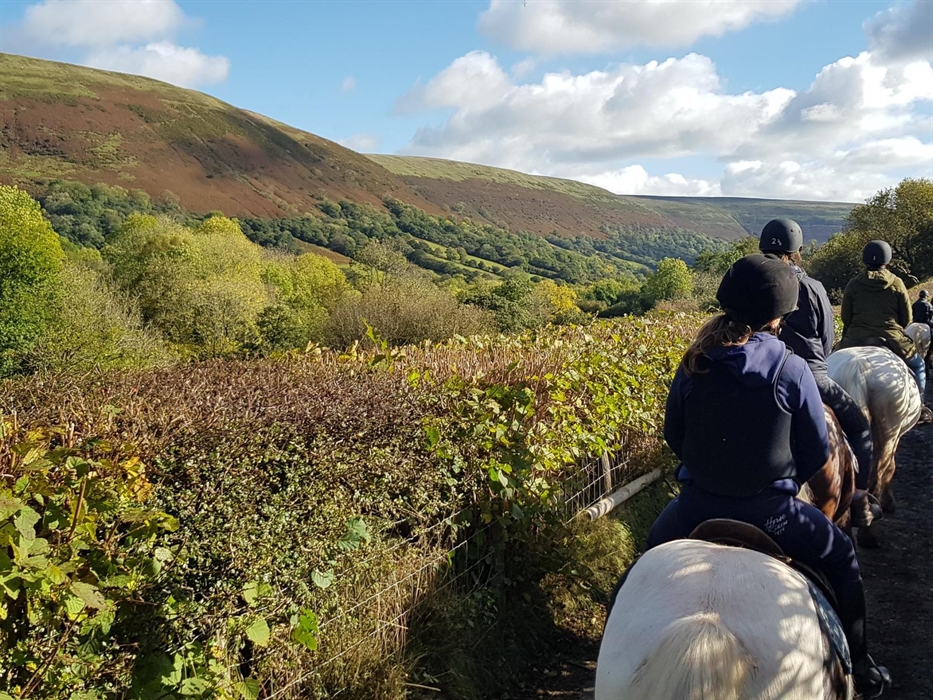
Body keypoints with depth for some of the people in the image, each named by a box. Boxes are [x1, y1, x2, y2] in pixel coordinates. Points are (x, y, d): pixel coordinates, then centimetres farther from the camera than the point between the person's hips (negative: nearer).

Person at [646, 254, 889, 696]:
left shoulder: (694, 366, -5)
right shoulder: (791, 370, -12)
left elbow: (673, 435, 6)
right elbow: (817, 451, -3)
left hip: (698, 506, 2)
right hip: (769, 511, -2)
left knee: (652, 554, 33)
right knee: (840, 557, 26)